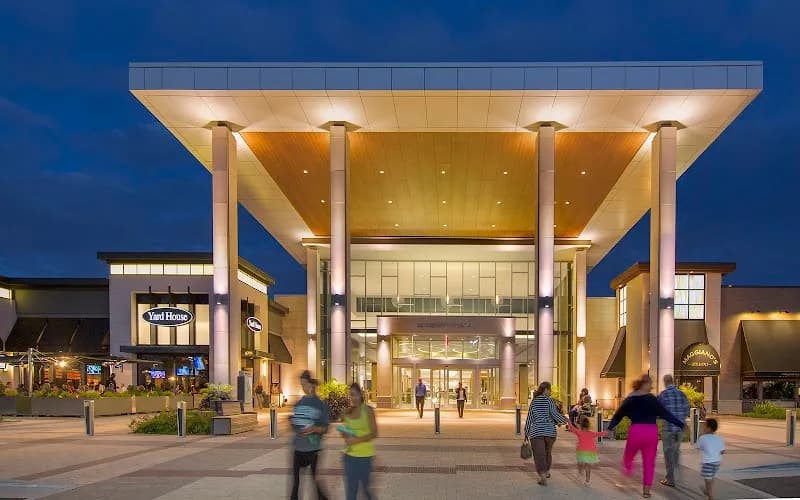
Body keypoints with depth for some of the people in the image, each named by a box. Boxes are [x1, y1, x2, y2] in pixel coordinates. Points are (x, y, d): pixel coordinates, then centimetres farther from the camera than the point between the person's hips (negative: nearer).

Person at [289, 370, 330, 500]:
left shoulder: (321, 405, -5)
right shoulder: (299, 403, 8)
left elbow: (325, 428, -5)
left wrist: (314, 429, -24)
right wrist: (291, 422, -5)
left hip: (314, 449, -4)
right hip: (299, 447, 4)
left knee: (317, 479, 0)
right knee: (296, 479, 10)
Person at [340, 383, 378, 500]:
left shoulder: (368, 411, -9)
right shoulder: (348, 412, 6)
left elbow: (374, 433, -11)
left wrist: (357, 440, -21)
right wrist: (345, 434, -4)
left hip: (364, 455, -4)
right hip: (350, 454, 4)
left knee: (365, 483, 5)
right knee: (350, 486, 3)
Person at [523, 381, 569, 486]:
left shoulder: (534, 401, 4)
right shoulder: (549, 400, -4)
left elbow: (530, 417, 6)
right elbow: (554, 414, -13)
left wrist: (526, 432, 11)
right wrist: (565, 420, 3)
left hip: (536, 431, 0)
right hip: (549, 430, 0)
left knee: (539, 454, -4)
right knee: (547, 452, 21)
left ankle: (542, 476, -18)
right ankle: (547, 472, 38)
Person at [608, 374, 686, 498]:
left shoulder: (630, 399, 6)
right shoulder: (651, 399, -4)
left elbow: (618, 414, 13)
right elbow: (665, 413, -3)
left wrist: (610, 428, 23)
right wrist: (681, 424, 3)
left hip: (635, 431, 0)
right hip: (651, 432, 0)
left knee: (628, 456, 22)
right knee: (649, 462, 9)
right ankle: (646, 490, 11)